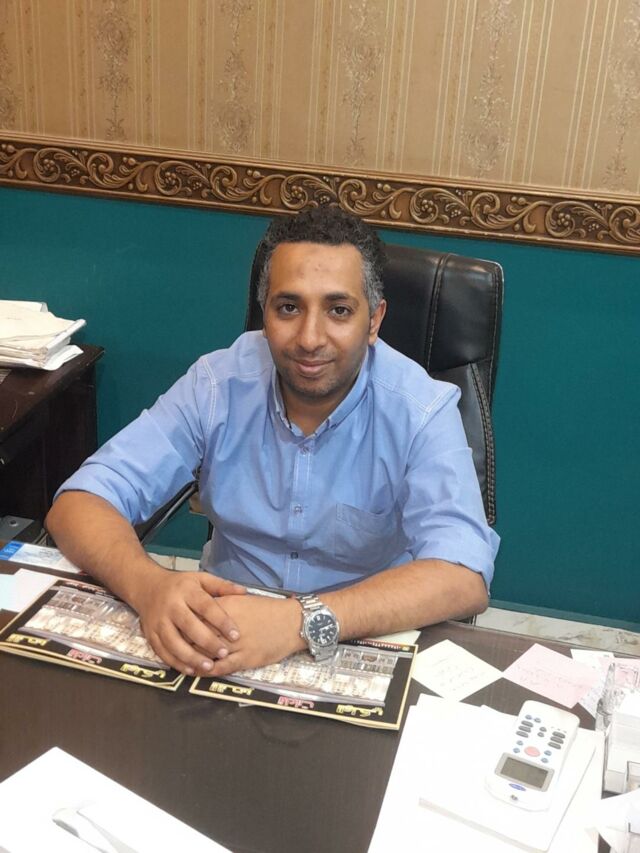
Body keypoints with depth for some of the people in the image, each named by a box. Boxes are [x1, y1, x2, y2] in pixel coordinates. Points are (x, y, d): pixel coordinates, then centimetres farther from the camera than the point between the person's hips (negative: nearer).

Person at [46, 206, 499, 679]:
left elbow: (464, 578, -27)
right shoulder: (218, 383, -9)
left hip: (366, 648, 0)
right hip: (225, 633, 0)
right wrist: (150, 585, -33)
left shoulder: (420, 410, -16)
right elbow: (82, 500, -12)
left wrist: (304, 621, -40)